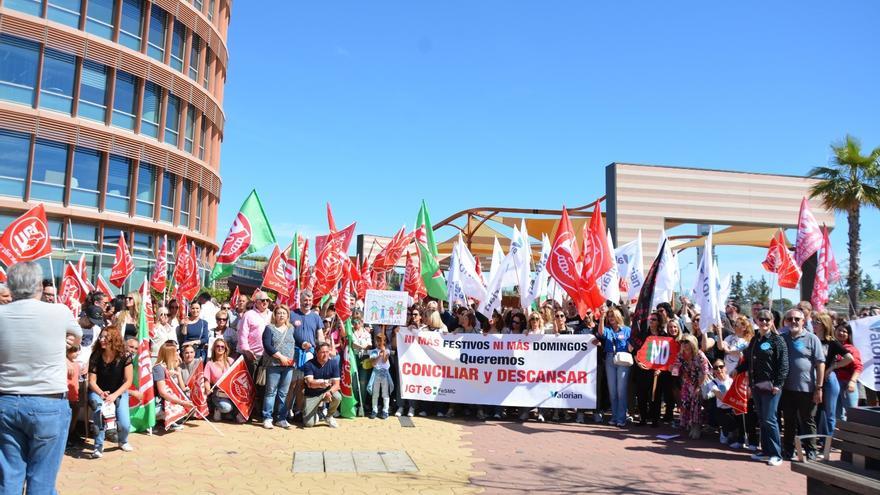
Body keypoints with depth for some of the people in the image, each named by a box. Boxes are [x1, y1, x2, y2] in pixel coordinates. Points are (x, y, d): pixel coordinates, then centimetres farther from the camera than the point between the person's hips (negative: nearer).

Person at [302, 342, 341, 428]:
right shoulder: (309, 364, -14)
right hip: (312, 395, -2)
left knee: (337, 397, -32)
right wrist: (321, 384, -48)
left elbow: (336, 384, -11)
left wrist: (330, 391, -34)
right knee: (308, 423, -17)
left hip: (327, 392, 2)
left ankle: (329, 417, -1)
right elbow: (309, 383, -26)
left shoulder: (333, 364, -8)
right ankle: (315, 415, 22)